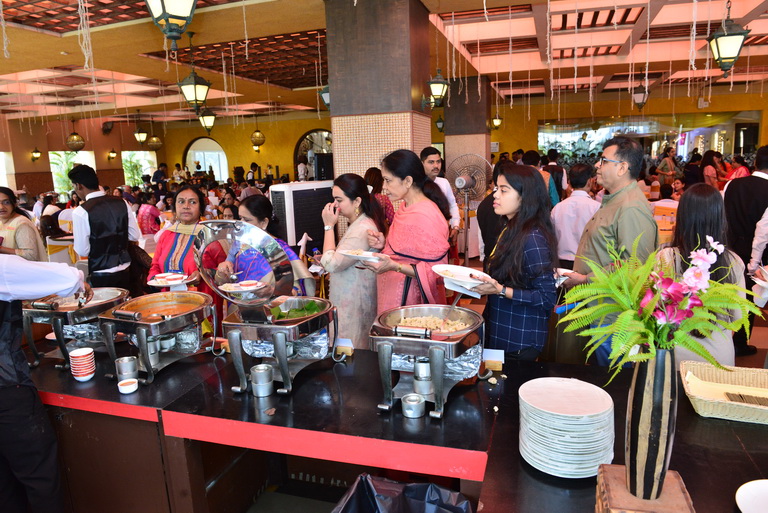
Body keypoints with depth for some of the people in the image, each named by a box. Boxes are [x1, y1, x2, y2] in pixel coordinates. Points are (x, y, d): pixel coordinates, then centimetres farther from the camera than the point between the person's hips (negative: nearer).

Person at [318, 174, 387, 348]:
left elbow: (332, 264, -23)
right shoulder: (359, 224, 11)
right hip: (349, 301, 10)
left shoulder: (363, 229, -22)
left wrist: (329, 226, -16)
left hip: (355, 307, -10)